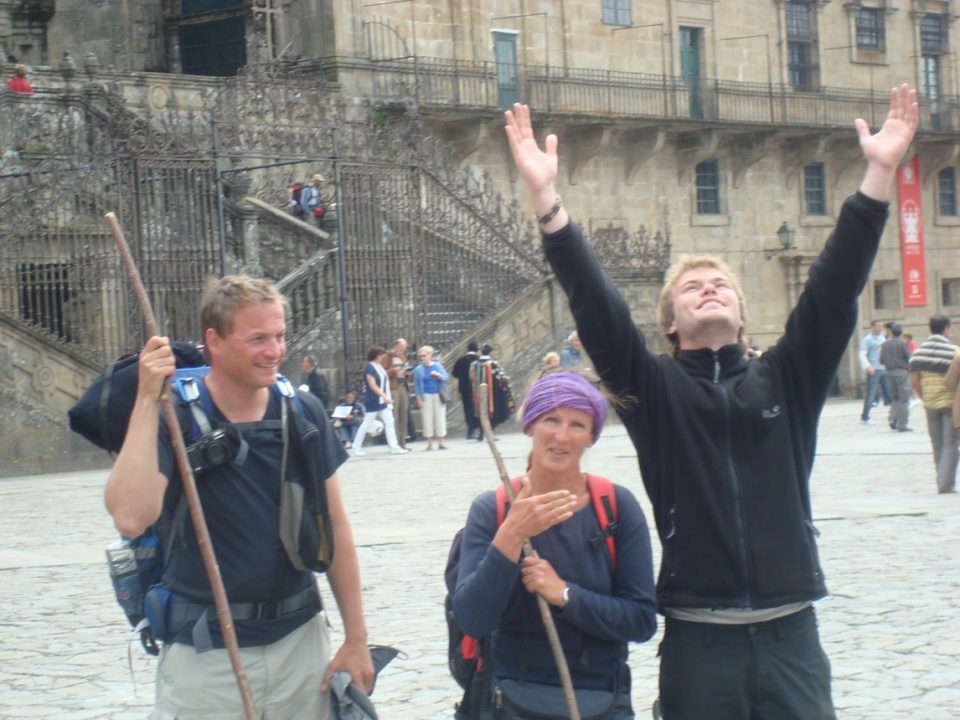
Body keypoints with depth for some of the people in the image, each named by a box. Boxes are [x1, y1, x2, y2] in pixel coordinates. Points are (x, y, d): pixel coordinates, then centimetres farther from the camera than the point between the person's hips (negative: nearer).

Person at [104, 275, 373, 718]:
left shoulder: (302, 411, -1)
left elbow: (334, 526, 6)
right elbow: (131, 519, -27)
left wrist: (356, 639, 6)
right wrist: (148, 401, -27)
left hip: (302, 640, 4)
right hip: (204, 653, -4)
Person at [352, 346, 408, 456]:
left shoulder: (380, 367, 11)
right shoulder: (369, 368, -16)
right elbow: (372, 385, -22)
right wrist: (384, 396, -27)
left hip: (382, 401, 9)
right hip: (372, 401, -9)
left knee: (389, 422, 3)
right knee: (367, 424, 0)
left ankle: (394, 447, 4)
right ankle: (356, 447, 12)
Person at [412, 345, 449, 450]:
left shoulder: (438, 366, 5)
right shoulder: (418, 369, 4)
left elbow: (445, 378, -3)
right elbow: (417, 385, 3)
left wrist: (438, 375, -24)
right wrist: (419, 398, -4)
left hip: (438, 396, 1)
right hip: (426, 396, -1)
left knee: (440, 418, 0)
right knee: (427, 419, -4)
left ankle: (440, 442, 5)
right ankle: (429, 443, 1)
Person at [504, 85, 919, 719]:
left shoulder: (787, 380, 9)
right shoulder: (654, 388, 4)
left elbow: (834, 289, -1)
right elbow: (595, 306, -7)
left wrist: (879, 176, -10)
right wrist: (546, 199, -18)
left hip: (790, 633, 2)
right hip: (697, 640, -1)